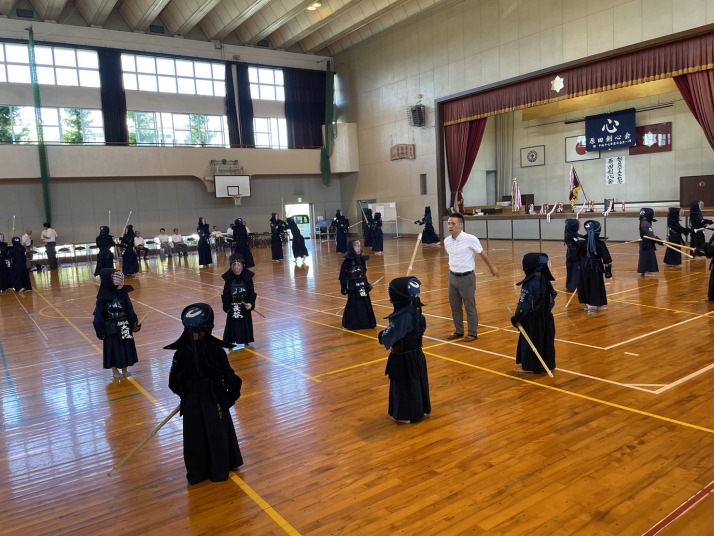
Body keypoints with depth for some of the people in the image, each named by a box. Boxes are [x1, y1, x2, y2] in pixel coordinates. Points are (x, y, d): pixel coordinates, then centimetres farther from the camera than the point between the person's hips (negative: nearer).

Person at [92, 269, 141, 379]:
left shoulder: (123, 294, -4)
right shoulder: (102, 298, -13)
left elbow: (130, 310, 0)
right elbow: (98, 315, -9)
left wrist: (134, 322, -6)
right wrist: (100, 330, -9)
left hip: (124, 327, 4)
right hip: (111, 329, -3)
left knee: (126, 347, 13)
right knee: (113, 348, 9)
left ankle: (125, 369, 30)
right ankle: (115, 371, 26)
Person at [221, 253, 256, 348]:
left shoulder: (247, 277, -9)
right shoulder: (228, 278, -6)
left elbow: (251, 292, -7)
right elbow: (226, 294, -2)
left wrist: (251, 303, -19)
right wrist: (226, 306, -6)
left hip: (245, 306, 0)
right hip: (233, 307, 0)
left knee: (245, 324, 9)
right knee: (233, 324, 7)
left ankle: (244, 340, 21)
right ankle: (233, 340, 18)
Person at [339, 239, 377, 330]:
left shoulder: (362, 259, 5)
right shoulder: (348, 260, -13)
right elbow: (342, 275, -12)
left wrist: (367, 284, 17)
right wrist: (343, 288, -14)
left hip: (362, 285, 6)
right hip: (353, 286, -6)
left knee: (366, 304, 11)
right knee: (353, 305, 1)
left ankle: (366, 322, 23)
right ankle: (352, 324, 13)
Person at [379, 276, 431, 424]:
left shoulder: (401, 316, -27)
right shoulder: (415, 310, -1)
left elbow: (390, 337, -26)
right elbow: (423, 326, 14)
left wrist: (382, 335, -4)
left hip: (403, 358, -8)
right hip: (416, 353, 8)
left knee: (404, 385, 7)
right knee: (418, 382, 20)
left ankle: (407, 414, 20)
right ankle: (422, 409, 35)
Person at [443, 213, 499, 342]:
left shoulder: (470, 239, -16)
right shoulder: (446, 241, 0)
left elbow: (482, 254, -3)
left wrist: (492, 267, 8)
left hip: (466, 277, -6)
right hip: (452, 277, 6)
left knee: (470, 307, 5)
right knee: (455, 307, 14)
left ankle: (473, 333, 17)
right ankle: (458, 331, 30)